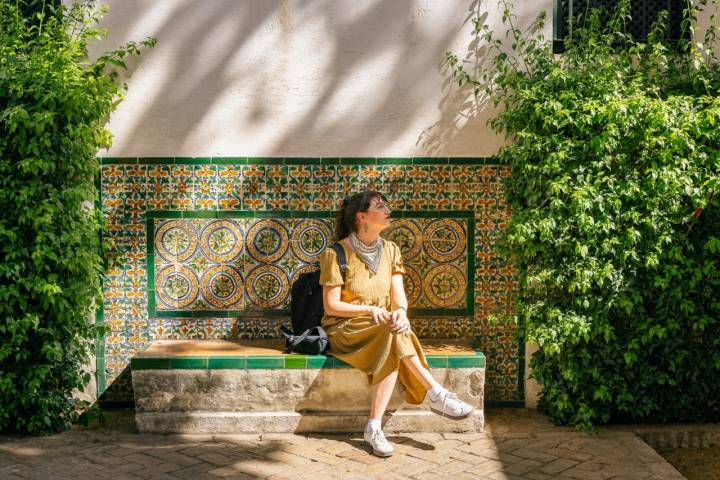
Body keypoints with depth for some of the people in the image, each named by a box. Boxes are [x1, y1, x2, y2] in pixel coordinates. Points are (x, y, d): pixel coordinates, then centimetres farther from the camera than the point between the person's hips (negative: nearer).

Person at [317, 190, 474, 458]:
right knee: (394, 336, -34)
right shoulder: (337, 254, -10)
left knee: (393, 346, -32)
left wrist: (400, 311, -25)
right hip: (344, 330, -5)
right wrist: (369, 310, -22)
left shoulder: (390, 250, 7)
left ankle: (374, 428, -31)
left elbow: (399, 295, 0)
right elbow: (331, 306, -10)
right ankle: (437, 395, -28)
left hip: (382, 330, 5)